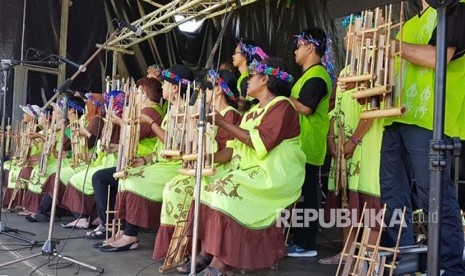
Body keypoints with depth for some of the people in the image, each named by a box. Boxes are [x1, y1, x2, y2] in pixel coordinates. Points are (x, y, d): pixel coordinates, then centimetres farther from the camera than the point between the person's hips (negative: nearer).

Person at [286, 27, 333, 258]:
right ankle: (300, 240, 22)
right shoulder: (311, 73, 20)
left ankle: (306, 245, 3)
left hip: (307, 147, -10)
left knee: (306, 195, -5)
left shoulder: (316, 75, -14)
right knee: (301, 194, 13)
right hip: (303, 146, 10)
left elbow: (306, 108, -23)